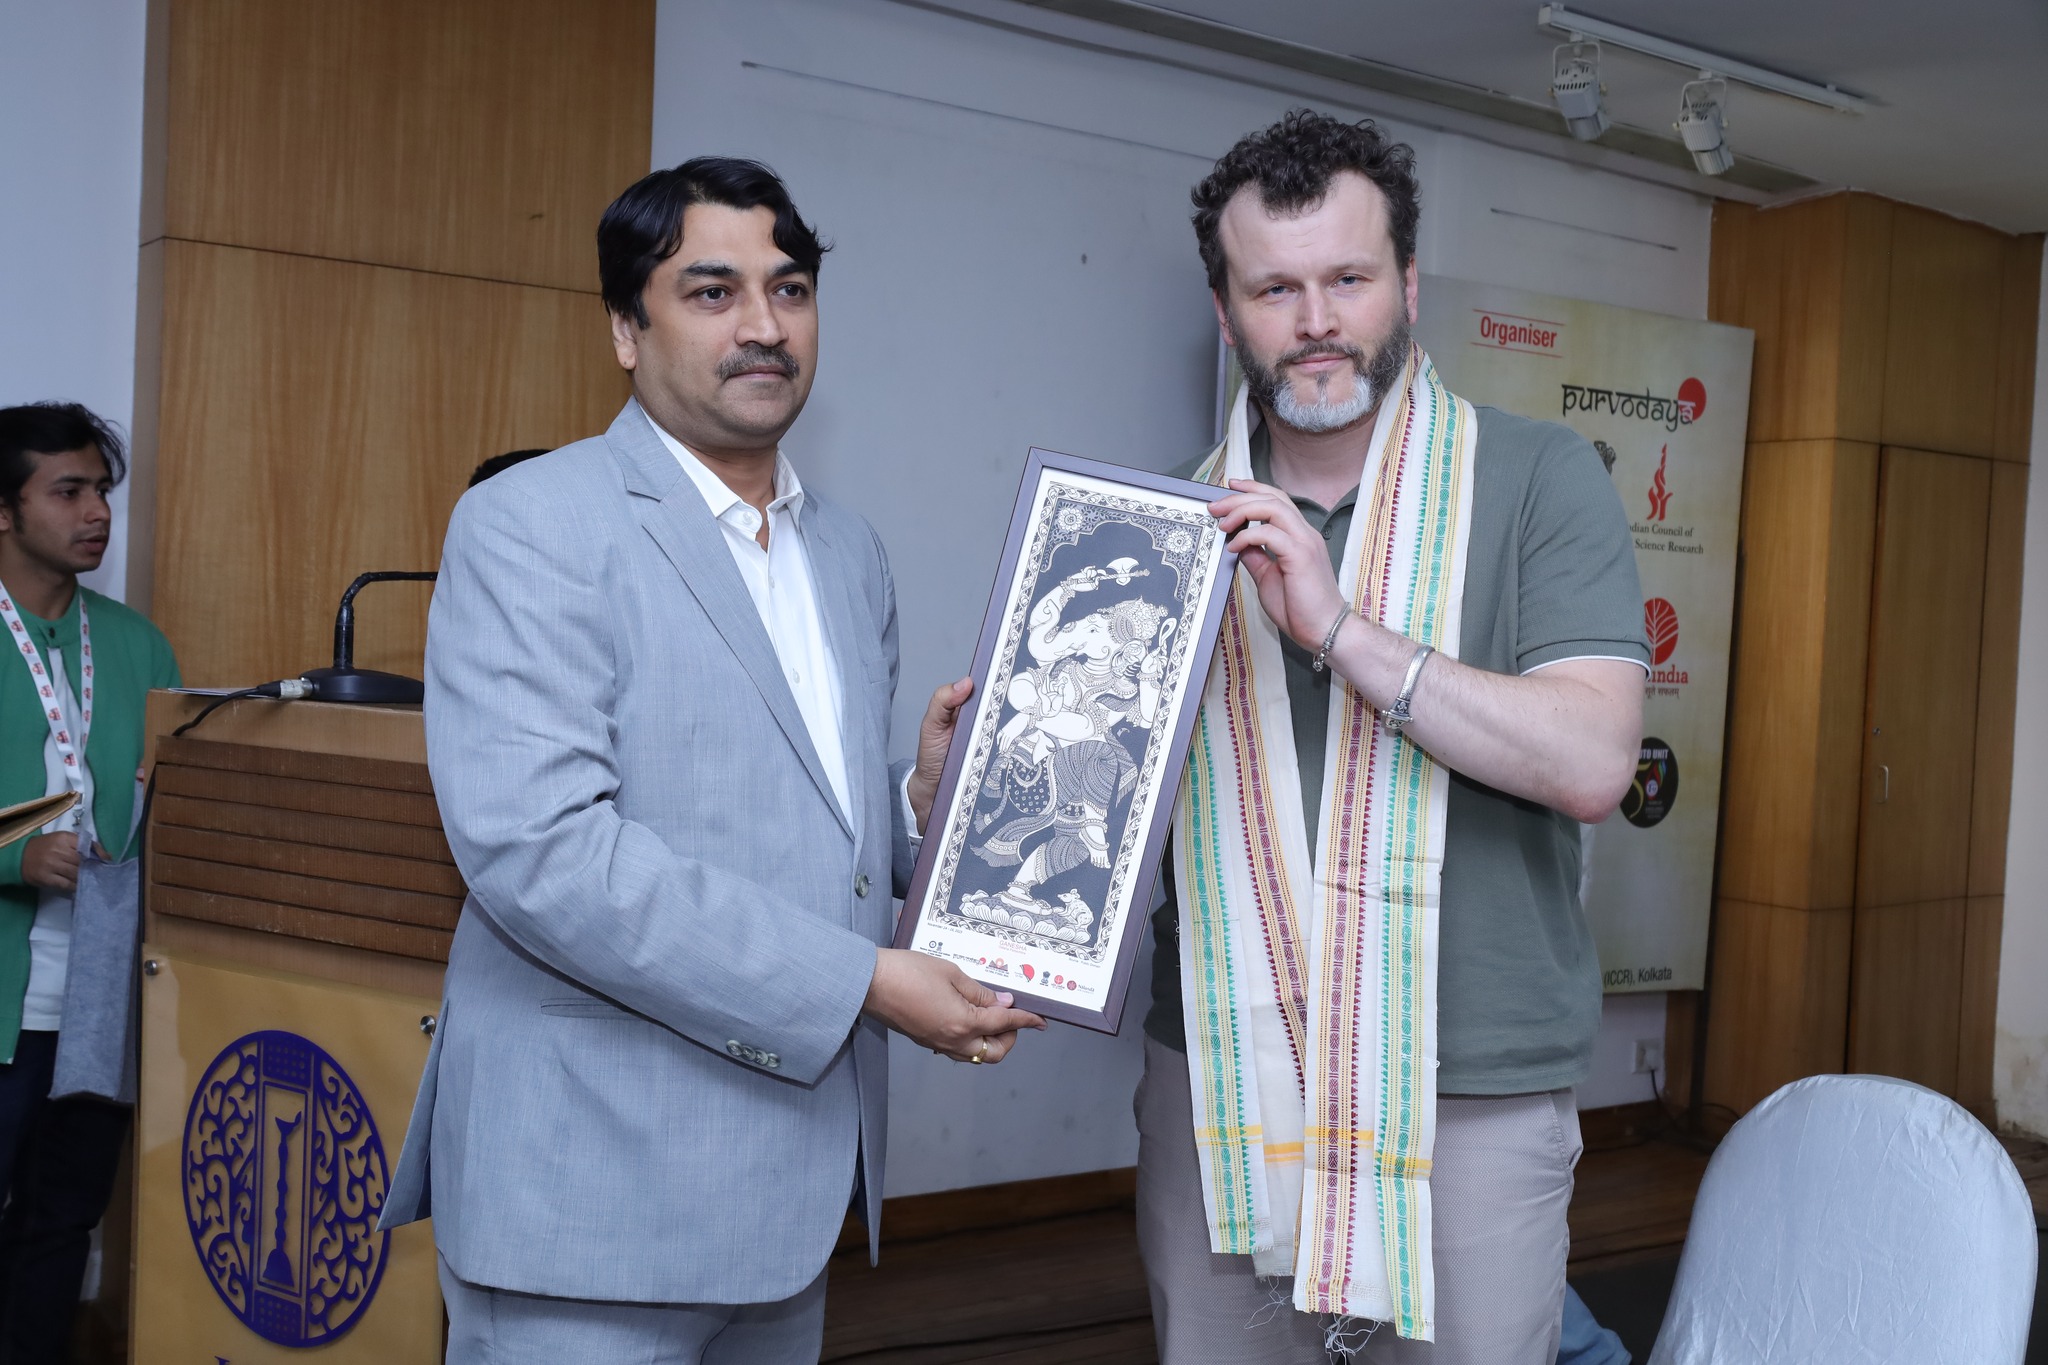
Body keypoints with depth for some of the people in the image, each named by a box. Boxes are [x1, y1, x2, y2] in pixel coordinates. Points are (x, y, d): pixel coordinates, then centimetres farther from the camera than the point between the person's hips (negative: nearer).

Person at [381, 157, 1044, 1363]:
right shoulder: (532, 524, -10)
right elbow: (535, 844, -22)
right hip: (597, 1188, -7)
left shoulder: (851, 553, 14)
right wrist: (864, 981, -20)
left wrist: (924, 801, -3)